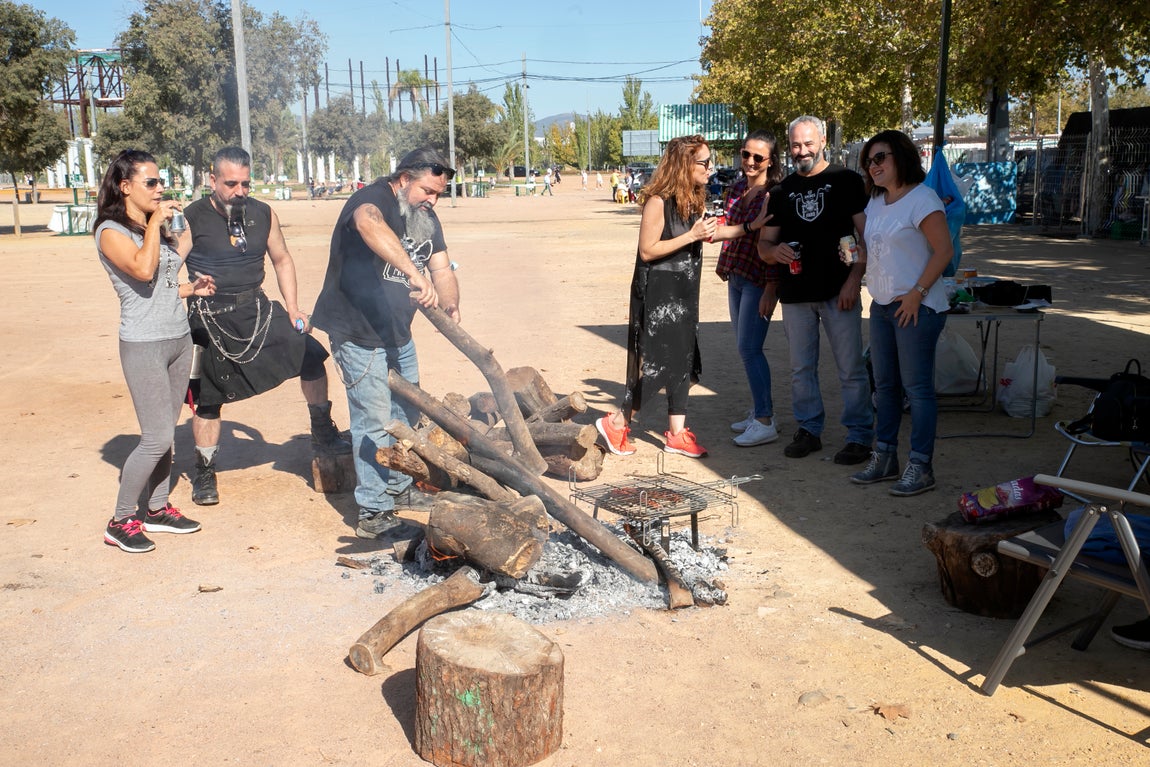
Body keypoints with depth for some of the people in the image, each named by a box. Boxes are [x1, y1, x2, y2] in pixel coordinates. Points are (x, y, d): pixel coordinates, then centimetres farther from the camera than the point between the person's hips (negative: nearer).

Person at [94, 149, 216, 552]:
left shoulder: (160, 228, 15)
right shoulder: (112, 231, -8)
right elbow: (143, 270, -27)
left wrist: (191, 288, 5)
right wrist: (154, 223, -17)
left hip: (179, 337, 7)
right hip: (144, 343, -7)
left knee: (165, 433, 11)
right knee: (157, 437, -8)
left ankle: (157, 509, 22)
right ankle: (120, 521, 5)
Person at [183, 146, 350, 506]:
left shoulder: (263, 214, 1)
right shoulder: (191, 219, -11)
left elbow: (282, 260, 12)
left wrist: (293, 308, 6)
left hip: (256, 308, 3)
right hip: (210, 318, -3)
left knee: (309, 354, -9)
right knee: (208, 400, 6)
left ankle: (323, 435, 9)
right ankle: (204, 474, 24)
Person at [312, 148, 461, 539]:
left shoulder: (426, 218, 8)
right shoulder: (374, 198, -19)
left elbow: (442, 268, 4)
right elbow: (368, 224, -44)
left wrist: (450, 306, -13)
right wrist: (414, 272, -54)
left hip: (399, 334, 9)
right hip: (359, 335, -9)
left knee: (406, 413, 19)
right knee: (374, 421, -8)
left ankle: (399, 487, 36)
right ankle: (372, 512, 0)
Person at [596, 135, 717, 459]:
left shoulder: (694, 200, 8)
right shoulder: (658, 201, -16)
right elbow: (647, 250, -17)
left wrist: (707, 232, 1)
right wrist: (691, 236, -20)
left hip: (684, 292, 8)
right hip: (657, 292, -8)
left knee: (682, 361, 9)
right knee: (653, 362, -5)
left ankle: (677, 433, 17)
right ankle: (616, 423, 12)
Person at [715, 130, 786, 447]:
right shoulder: (737, 188, 11)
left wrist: (771, 287, -19)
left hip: (759, 280, -8)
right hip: (736, 277, 8)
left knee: (749, 348, -8)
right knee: (745, 347, 12)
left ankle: (765, 423, 0)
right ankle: (761, 410, 24)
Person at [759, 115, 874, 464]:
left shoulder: (846, 181, 2)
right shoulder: (783, 190, 14)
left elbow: (866, 235, -2)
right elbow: (764, 244, 14)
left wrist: (854, 278, -12)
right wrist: (775, 250, -10)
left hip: (839, 291, -4)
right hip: (795, 292, 4)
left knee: (851, 368, -1)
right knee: (801, 368, 10)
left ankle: (860, 436, 8)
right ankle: (809, 429, 23)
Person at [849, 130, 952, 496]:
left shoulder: (922, 199, -12)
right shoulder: (876, 202, 14)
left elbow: (944, 250, -16)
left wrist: (917, 293, -19)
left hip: (916, 307, -9)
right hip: (881, 304, 9)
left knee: (917, 386, -4)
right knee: (884, 384, 13)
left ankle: (920, 466, 3)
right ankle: (884, 458, 22)